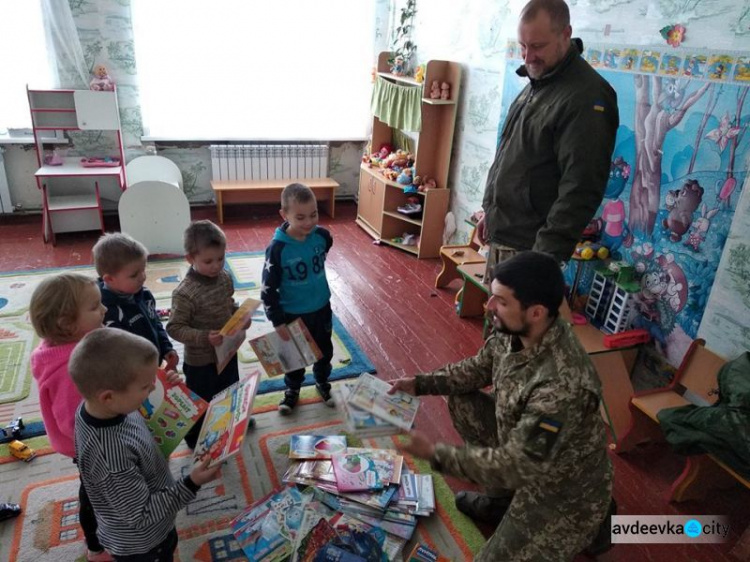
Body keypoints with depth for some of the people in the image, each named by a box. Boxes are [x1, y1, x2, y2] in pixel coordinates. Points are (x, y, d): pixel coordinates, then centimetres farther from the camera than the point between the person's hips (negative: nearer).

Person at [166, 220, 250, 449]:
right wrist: (204, 337, -35)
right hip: (200, 361, -7)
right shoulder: (185, 293, -29)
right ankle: (196, 440, 42)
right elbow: (174, 328, -24)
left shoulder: (225, 277, -7)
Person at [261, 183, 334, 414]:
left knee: (325, 350, 21)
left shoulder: (322, 236, -15)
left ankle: (322, 382, 48)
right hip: (292, 313, -3)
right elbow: (268, 288, -17)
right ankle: (292, 389, 43)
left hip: (321, 308, 3)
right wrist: (277, 320, -15)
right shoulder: (278, 248, -25)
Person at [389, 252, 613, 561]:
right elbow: (478, 368, 4)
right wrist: (420, 383, -6)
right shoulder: (513, 331, -16)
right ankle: (500, 500, 19)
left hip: (565, 490, -7)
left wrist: (435, 453, -27)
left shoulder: (563, 385, -40)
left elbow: (515, 467, -32)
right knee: (461, 400, 5)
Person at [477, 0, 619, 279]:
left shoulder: (586, 96, -17)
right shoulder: (536, 83, 13)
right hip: (500, 235, 9)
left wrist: (548, 253, -26)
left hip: (528, 246, -9)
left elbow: (581, 188, -23)